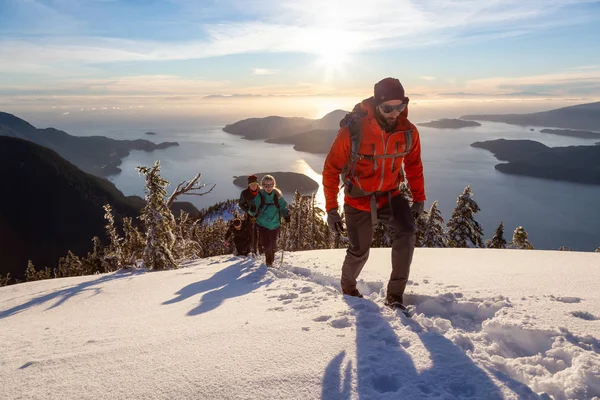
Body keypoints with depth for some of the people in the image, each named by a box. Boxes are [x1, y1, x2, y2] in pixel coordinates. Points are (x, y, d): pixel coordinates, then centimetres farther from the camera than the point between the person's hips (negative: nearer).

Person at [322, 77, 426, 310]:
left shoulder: (408, 131, -13)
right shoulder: (353, 130, -24)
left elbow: (413, 164, 6)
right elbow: (331, 169, -15)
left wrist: (419, 198, 3)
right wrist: (331, 209, -16)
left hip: (390, 196, 3)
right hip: (358, 200, -2)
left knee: (406, 232, -24)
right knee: (359, 251, 9)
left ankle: (395, 295, -10)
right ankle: (348, 286, 43)